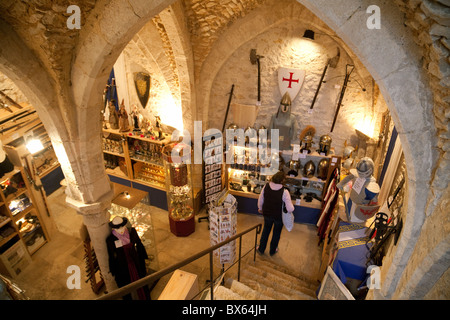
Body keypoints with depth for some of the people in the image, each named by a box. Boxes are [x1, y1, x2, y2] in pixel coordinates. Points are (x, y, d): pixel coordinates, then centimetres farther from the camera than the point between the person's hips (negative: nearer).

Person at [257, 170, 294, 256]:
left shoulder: (266, 186, -18)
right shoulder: (284, 191, -28)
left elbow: (260, 200, -3)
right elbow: (290, 209, -29)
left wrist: (260, 208, 16)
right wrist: (291, 208, -4)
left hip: (267, 214, 3)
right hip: (279, 216, -3)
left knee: (266, 230, 28)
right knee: (277, 233, 24)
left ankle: (261, 249, 43)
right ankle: (272, 251, 45)